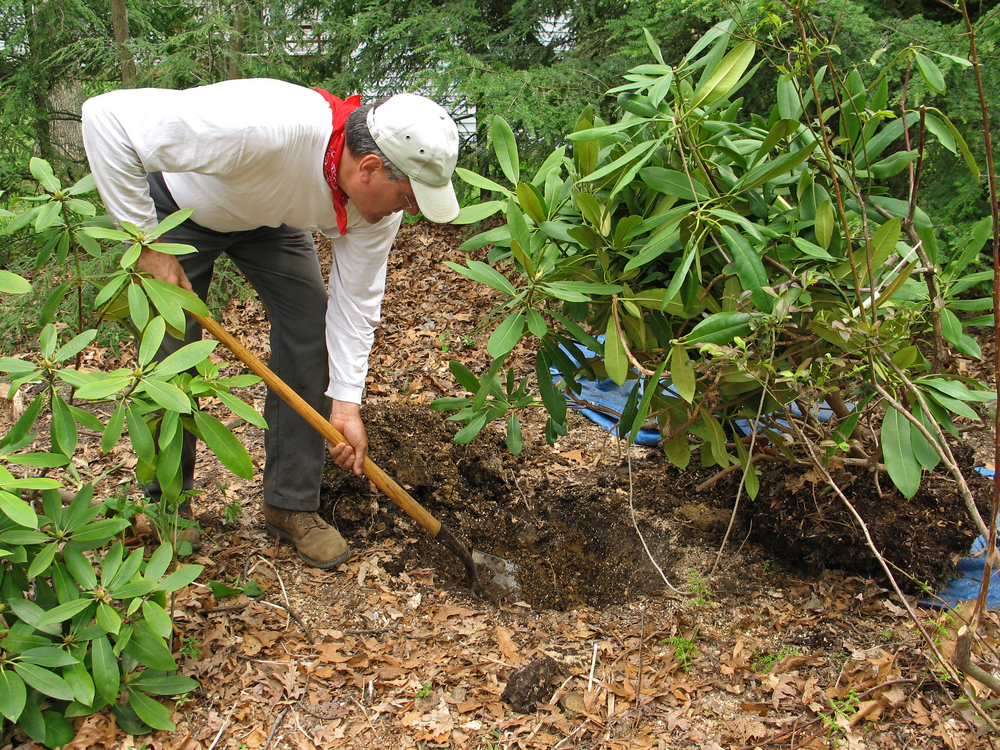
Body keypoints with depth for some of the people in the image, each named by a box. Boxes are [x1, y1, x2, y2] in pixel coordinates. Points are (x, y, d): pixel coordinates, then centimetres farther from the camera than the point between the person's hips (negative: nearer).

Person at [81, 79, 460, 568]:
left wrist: (346, 403, -20)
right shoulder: (264, 128, -47)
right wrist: (147, 244, -37)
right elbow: (107, 116, -42)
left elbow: (356, 297, -14)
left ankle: (291, 506, 6)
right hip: (180, 207, -4)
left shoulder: (382, 199, -26)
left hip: (270, 217, 5)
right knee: (170, 353, -7)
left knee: (310, 330, -8)